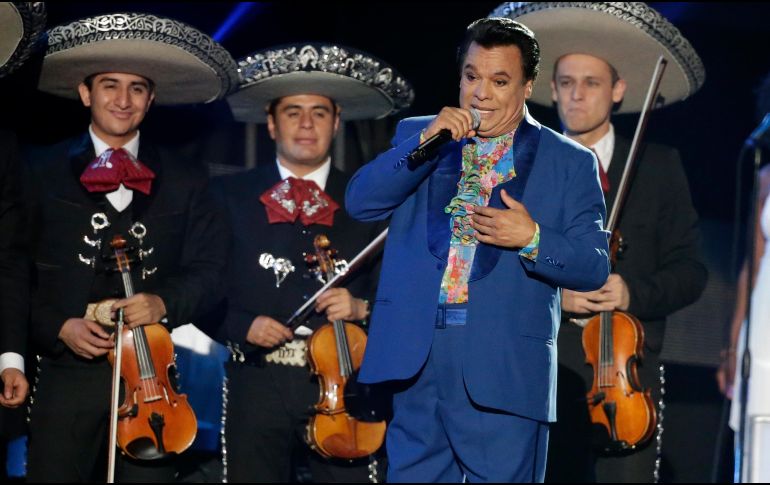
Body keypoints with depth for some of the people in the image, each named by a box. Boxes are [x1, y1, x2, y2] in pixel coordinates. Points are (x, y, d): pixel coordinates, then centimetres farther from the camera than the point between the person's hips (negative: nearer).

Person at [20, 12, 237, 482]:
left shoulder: (185, 180, 11)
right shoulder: (40, 170, 6)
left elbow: (207, 269, 4)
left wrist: (164, 302, -15)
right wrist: (57, 327, -12)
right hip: (67, 373, -1)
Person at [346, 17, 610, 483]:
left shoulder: (570, 163, 5)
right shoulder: (416, 135, 13)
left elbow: (594, 266, 1)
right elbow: (360, 201, -1)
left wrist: (532, 239, -17)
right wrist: (425, 142, -11)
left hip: (506, 371, -2)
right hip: (417, 360, 2)